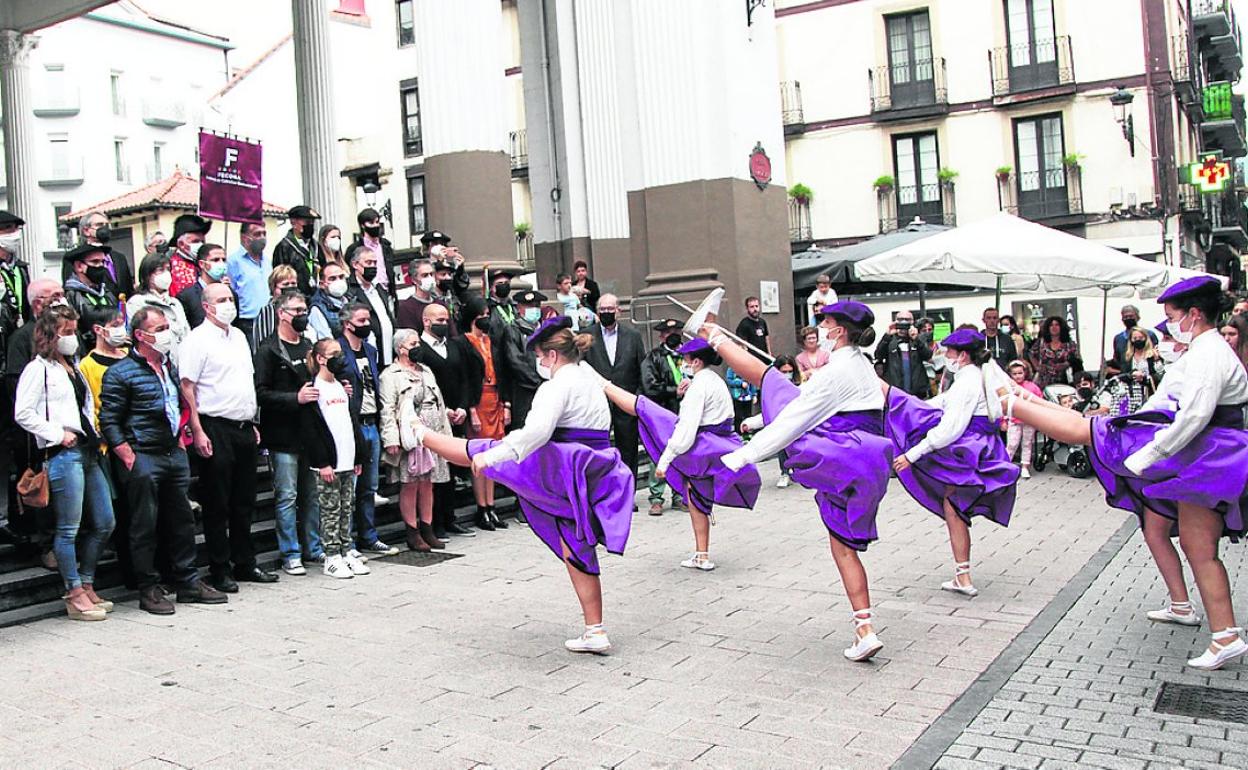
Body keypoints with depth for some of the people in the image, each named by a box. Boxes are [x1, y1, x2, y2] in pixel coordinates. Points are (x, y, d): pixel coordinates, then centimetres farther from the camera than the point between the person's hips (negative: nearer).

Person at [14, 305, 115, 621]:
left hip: (88, 452, 9)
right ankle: (75, 595, 5)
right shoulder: (38, 369, -4)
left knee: (104, 523, 10)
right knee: (69, 529, -2)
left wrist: (94, 435, 12)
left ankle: (86, 586, 22)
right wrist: (58, 435, -14)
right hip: (63, 455, -9)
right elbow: (23, 414, -13)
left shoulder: (73, 367, 20)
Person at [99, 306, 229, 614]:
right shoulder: (120, 373, -9)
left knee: (182, 520, 11)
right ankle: (149, 589, 9)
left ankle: (188, 582, 21)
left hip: (174, 454, 7)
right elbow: (109, 422, -11)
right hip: (143, 458, -7)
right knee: (145, 526, 0)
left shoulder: (170, 367, 14)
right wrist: (129, 459, -15)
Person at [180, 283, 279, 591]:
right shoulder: (198, 338, -8)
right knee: (217, 504, 0)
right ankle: (219, 570, 9)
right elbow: (187, 387, -13)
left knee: (244, 502, 13)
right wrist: (198, 432, -18)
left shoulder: (239, 336, 16)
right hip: (216, 429, -7)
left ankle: (245, 563, 22)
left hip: (243, 428, 7)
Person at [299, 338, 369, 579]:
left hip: (348, 462, 7)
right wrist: (322, 462, -17)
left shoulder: (341, 387, 16)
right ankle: (332, 558, 5)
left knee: (347, 508, 11)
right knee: (330, 510, -1)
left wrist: (359, 456, 14)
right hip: (328, 464, -7)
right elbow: (309, 429, -13)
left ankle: (347, 552, 18)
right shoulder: (313, 389, -8)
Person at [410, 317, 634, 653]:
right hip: (591, 476, 8)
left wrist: (493, 455, -24)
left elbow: (536, 431, -27)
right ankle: (595, 632, 16)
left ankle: (421, 435, 30)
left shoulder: (559, 385, -13)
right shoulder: (590, 378, 15)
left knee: (482, 454, 9)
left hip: (557, 469, -8)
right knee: (578, 552, 13)